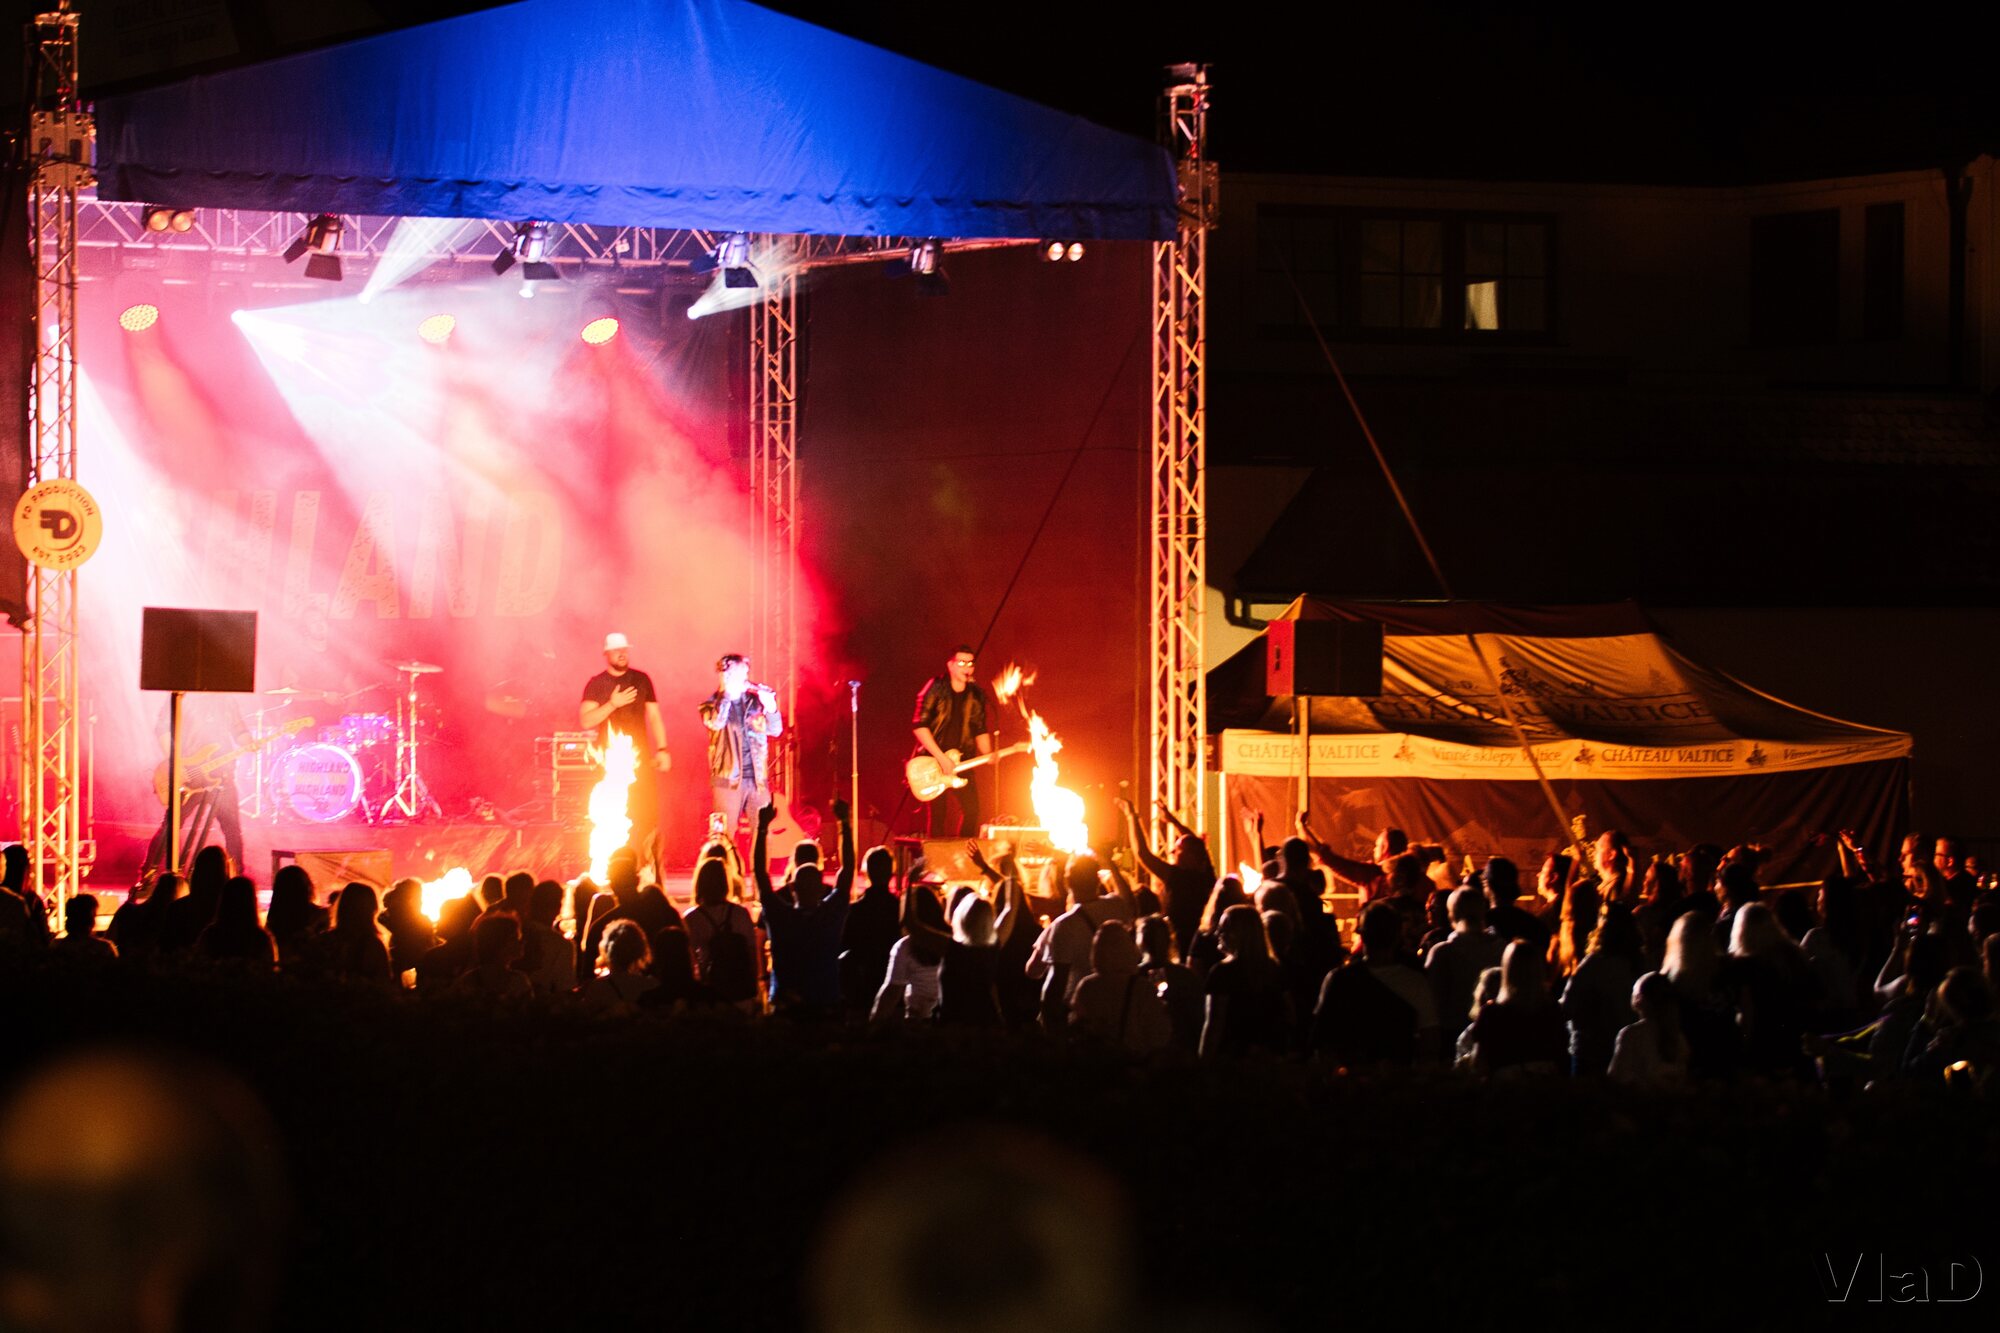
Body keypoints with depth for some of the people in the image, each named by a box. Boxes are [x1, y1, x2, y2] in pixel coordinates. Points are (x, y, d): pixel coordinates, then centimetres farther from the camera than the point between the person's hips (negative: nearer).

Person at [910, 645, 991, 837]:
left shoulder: (977, 695, 8)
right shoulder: (936, 688, -8)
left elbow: (980, 731, 15)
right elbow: (919, 725, -12)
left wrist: (988, 755, -4)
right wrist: (941, 758, -17)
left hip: (961, 762, 4)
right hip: (933, 761, -4)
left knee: (972, 810, -3)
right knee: (937, 814, -6)